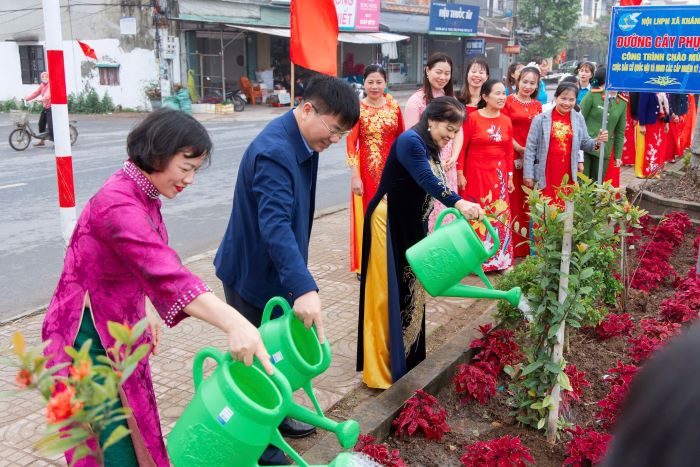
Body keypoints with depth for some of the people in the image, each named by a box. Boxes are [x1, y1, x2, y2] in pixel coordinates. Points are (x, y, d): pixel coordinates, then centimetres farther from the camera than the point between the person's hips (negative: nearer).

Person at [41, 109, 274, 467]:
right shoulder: (118, 204, -27)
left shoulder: (142, 196, 5)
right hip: (89, 339, -9)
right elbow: (167, 274, -41)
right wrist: (233, 323, -49)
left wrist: (144, 312, 10)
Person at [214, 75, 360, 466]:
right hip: (253, 273, -9)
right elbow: (275, 226, -40)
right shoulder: (273, 152, -30)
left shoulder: (303, 141, 1)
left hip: (275, 269, 9)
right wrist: (304, 288, -49)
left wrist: (300, 281, 21)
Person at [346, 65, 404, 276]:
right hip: (368, 169, -3)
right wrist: (355, 176, -13)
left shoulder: (394, 107, 4)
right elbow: (351, 143, -10)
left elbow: (401, 138, 10)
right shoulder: (358, 109, -8)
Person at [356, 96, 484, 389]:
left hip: (410, 225, 9)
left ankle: (407, 357, 29)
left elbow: (428, 187, 12)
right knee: (388, 293, -6)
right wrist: (458, 203, -48)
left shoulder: (430, 148, 10)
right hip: (389, 223, -9)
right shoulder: (410, 142, -19)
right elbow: (427, 180, -35)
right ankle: (382, 370, 3)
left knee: (411, 290, 15)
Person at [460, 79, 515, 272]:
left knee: (500, 215, 6)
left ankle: (500, 259, 18)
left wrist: (510, 176, 10)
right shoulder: (472, 118, -7)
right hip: (476, 175, -4)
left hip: (499, 175, 4)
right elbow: (461, 147, -6)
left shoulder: (506, 121, 7)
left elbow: (509, 151, 10)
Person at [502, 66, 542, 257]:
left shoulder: (538, 106, 14)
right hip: (512, 156, -4)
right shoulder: (508, 102, 0)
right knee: (513, 198, -3)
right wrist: (519, 148, -14)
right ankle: (512, 245, 5)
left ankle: (527, 245, 17)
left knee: (529, 200, 6)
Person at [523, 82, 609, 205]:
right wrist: (528, 174, -5)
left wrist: (597, 141, -8)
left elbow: (584, 143, 14)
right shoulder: (541, 119, -3)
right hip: (545, 174, -3)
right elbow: (530, 148, -2)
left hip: (568, 174, 3)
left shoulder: (579, 119, 6)